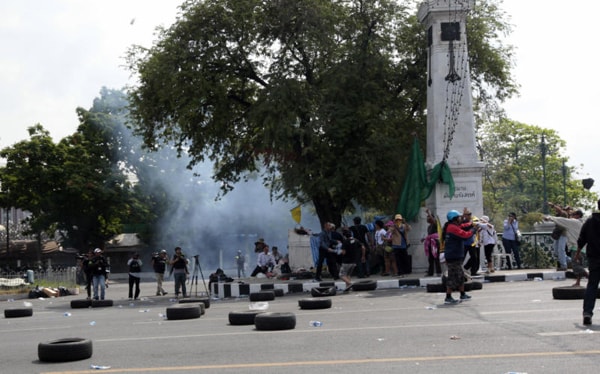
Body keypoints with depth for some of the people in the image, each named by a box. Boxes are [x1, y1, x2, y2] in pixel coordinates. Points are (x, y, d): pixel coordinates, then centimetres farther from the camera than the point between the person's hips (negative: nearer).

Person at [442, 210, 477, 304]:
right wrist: (473, 229, -7)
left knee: (460, 275, 19)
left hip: (456, 257, 11)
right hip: (453, 257, -11)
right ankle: (448, 298, -6)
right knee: (453, 277, -8)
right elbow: (466, 235, -22)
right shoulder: (453, 228, -18)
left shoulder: (452, 227, 16)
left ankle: (463, 295, 28)